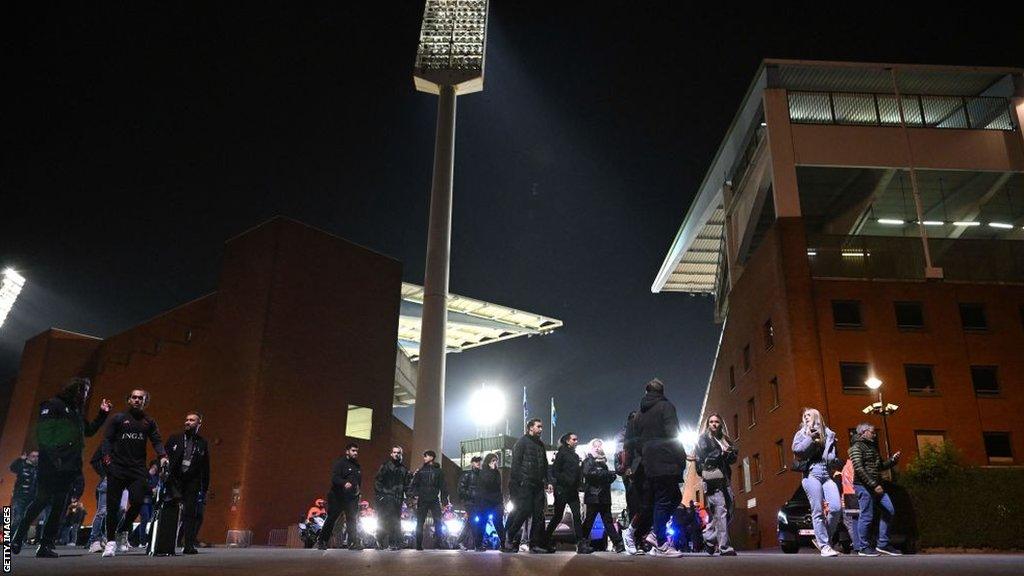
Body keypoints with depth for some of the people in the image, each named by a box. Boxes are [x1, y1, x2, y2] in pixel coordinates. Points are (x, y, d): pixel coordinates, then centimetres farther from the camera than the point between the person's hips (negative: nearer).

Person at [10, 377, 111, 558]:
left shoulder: (77, 412, 20)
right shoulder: (53, 405, -3)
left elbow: (89, 430, 28)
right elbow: (43, 430, -12)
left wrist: (102, 413, 21)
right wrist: (52, 453, -20)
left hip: (69, 466, 7)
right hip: (51, 464, -7)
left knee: (59, 505, 3)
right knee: (42, 500, -6)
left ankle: (46, 545, 5)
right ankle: (18, 536, 13)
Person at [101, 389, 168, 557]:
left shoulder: (149, 422, 15)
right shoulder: (118, 418, 10)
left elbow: (157, 441, 8)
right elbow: (107, 439, 4)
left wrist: (162, 456, -10)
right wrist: (107, 457, -11)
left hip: (138, 469, 1)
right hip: (117, 468, -1)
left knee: (137, 502, -12)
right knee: (113, 505, -1)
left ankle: (122, 531, 12)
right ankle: (110, 541, 9)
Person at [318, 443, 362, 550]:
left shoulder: (358, 466, 18)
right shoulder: (340, 463, -4)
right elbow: (334, 478, -18)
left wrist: (357, 490, 12)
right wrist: (344, 483, -34)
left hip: (352, 498, 6)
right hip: (337, 497, -6)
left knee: (353, 521, 0)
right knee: (331, 519, 0)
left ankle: (354, 543, 1)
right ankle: (321, 542, 11)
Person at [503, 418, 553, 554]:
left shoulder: (540, 444, 20)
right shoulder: (522, 442, -1)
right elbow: (516, 463, -9)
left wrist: (547, 481, 12)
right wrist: (519, 481, -17)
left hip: (537, 484, 7)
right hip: (524, 484, -7)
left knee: (539, 514, 2)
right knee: (524, 511, -11)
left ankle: (537, 544, 5)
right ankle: (509, 539, 2)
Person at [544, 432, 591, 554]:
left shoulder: (576, 456, 17)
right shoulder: (562, 453, -5)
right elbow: (555, 471, -10)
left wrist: (577, 486, 9)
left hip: (573, 492, 6)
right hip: (562, 491, -6)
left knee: (577, 516, -3)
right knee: (558, 516, 1)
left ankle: (582, 544, -7)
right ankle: (545, 540, 13)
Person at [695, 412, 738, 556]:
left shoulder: (725, 440, 24)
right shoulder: (703, 439, 9)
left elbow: (733, 459, 17)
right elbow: (703, 458, -4)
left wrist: (730, 453, -4)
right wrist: (721, 453, -10)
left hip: (725, 478, 6)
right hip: (711, 478, -6)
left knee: (729, 511, -2)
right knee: (720, 511, -14)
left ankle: (708, 539, 13)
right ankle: (724, 548, -17)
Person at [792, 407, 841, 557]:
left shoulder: (828, 434, 20)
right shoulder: (801, 433, 14)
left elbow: (833, 455, 17)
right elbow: (796, 449, -3)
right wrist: (811, 438, -8)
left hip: (827, 473, 3)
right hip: (811, 473, -2)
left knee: (836, 508, -11)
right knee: (818, 511, -8)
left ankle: (822, 539, 6)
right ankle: (824, 545, -5)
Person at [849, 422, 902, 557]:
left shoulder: (872, 447, 22)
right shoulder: (857, 447, -7)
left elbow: (881, 466, 26)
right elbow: (859, 468, -17)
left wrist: (893, 459, 10)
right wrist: (874, 484, -21)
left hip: (875, 486, 9)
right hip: (864, 485, -9)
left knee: (889, 511, 7)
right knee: (867, 516, -6)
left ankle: (882, 544, 15)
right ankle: (864, 548, 3)